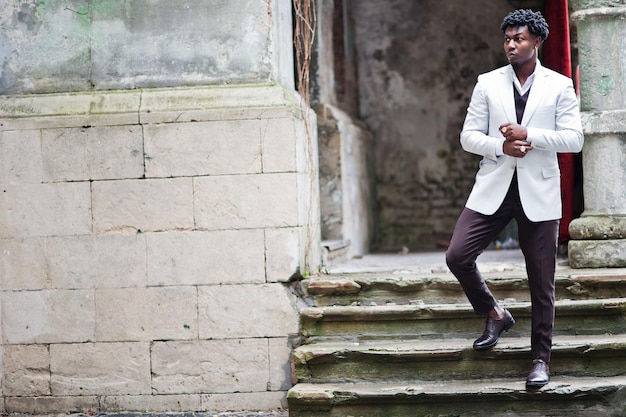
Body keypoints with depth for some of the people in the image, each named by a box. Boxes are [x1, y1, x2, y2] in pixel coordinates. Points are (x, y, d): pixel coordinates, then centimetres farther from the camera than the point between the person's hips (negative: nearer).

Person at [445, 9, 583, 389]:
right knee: (457, 255, -12)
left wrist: (527, 135, -17)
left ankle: (541, 359, 14)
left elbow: (574, 139, -4)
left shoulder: (559, 86, 3)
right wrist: (500, 146, -14)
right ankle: (495, 315, 14)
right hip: (494, 188, 2)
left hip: (539, 192, -2)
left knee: (542, 281, 1)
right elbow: (469, 136, 5)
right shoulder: (488, 83, 7)